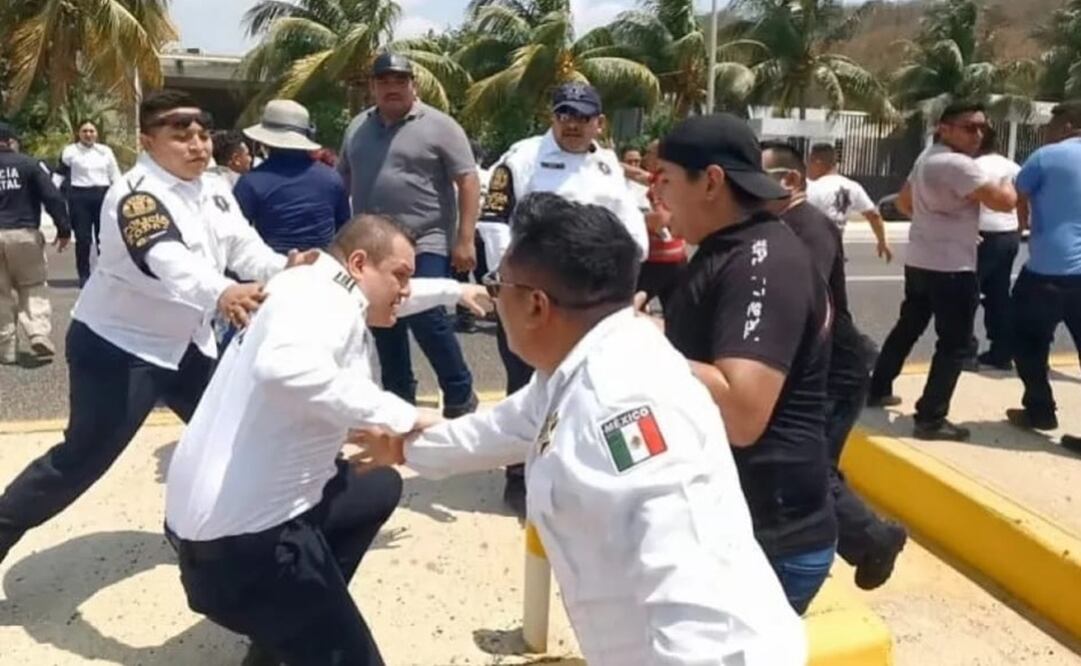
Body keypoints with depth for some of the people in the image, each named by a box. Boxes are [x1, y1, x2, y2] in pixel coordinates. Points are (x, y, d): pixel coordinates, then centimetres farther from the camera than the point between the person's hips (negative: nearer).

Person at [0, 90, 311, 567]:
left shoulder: (213, 189, 3)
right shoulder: (136, 194, -24)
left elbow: (244, 246, -6)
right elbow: (167, 259, -43)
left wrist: (283, 269, -29)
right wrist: (221, 293, -62)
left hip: (183, 343, 9)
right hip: (118, 346, -8)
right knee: (82, 458, -10)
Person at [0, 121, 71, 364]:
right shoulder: (29, 164, 0)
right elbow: (53, 197, -7)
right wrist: (64, 229, -2)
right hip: (24, 234, -2)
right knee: (34, 287, 12)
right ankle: (39, 334, -7)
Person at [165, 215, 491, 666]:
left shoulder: (325, 294, 11)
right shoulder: (322, 299, -19)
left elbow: (387, 298, 32)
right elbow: (284, 366, -42)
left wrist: (454, 291, 42)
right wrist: (397, 415, -34)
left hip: (242, 508, 10)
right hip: (240, 532, -10)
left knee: (380, 489, 29)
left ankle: (286, 630, 31)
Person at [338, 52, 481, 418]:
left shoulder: (438, 126, -5)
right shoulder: (358, 127, 12)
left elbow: (468, 182, -8)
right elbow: (341, 181, 20)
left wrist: (465, 239, -15)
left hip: (426, 245, -6)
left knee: (427, 319, -11)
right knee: (385, 325, 11)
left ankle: (460, 395, 7)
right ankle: (398, 397, 26)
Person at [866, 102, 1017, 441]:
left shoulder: (927, 158, 12)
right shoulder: (958, 164, -18)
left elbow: (904, 202, 24)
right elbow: (1004, 202, -22)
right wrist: (1008, 184, -1)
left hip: (919, 261, 10)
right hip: (951, 268, -10)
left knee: (907, 328, 21)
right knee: (955, 344, -3)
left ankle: (878, 390, 31)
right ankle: (931, 419, -2)